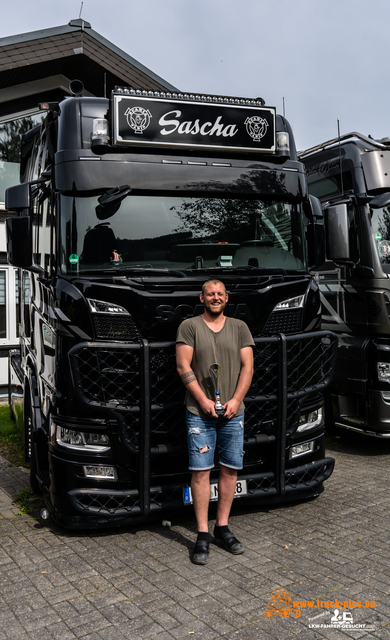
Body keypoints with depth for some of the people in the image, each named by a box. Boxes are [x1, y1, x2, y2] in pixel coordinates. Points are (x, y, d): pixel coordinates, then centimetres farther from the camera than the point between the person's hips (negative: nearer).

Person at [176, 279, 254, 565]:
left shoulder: (239, 328, 11)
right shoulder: (189, 327, 2)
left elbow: (247, 367, 6)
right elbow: (183, 366, -3)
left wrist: (235, 400, -6)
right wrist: (203, 400, -11)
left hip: (233, 412, 3)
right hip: (200, 412, -3)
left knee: (230, 469, 7)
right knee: (201, 471, -2)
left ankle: (223, 527, 21)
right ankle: (203, 535, 7)